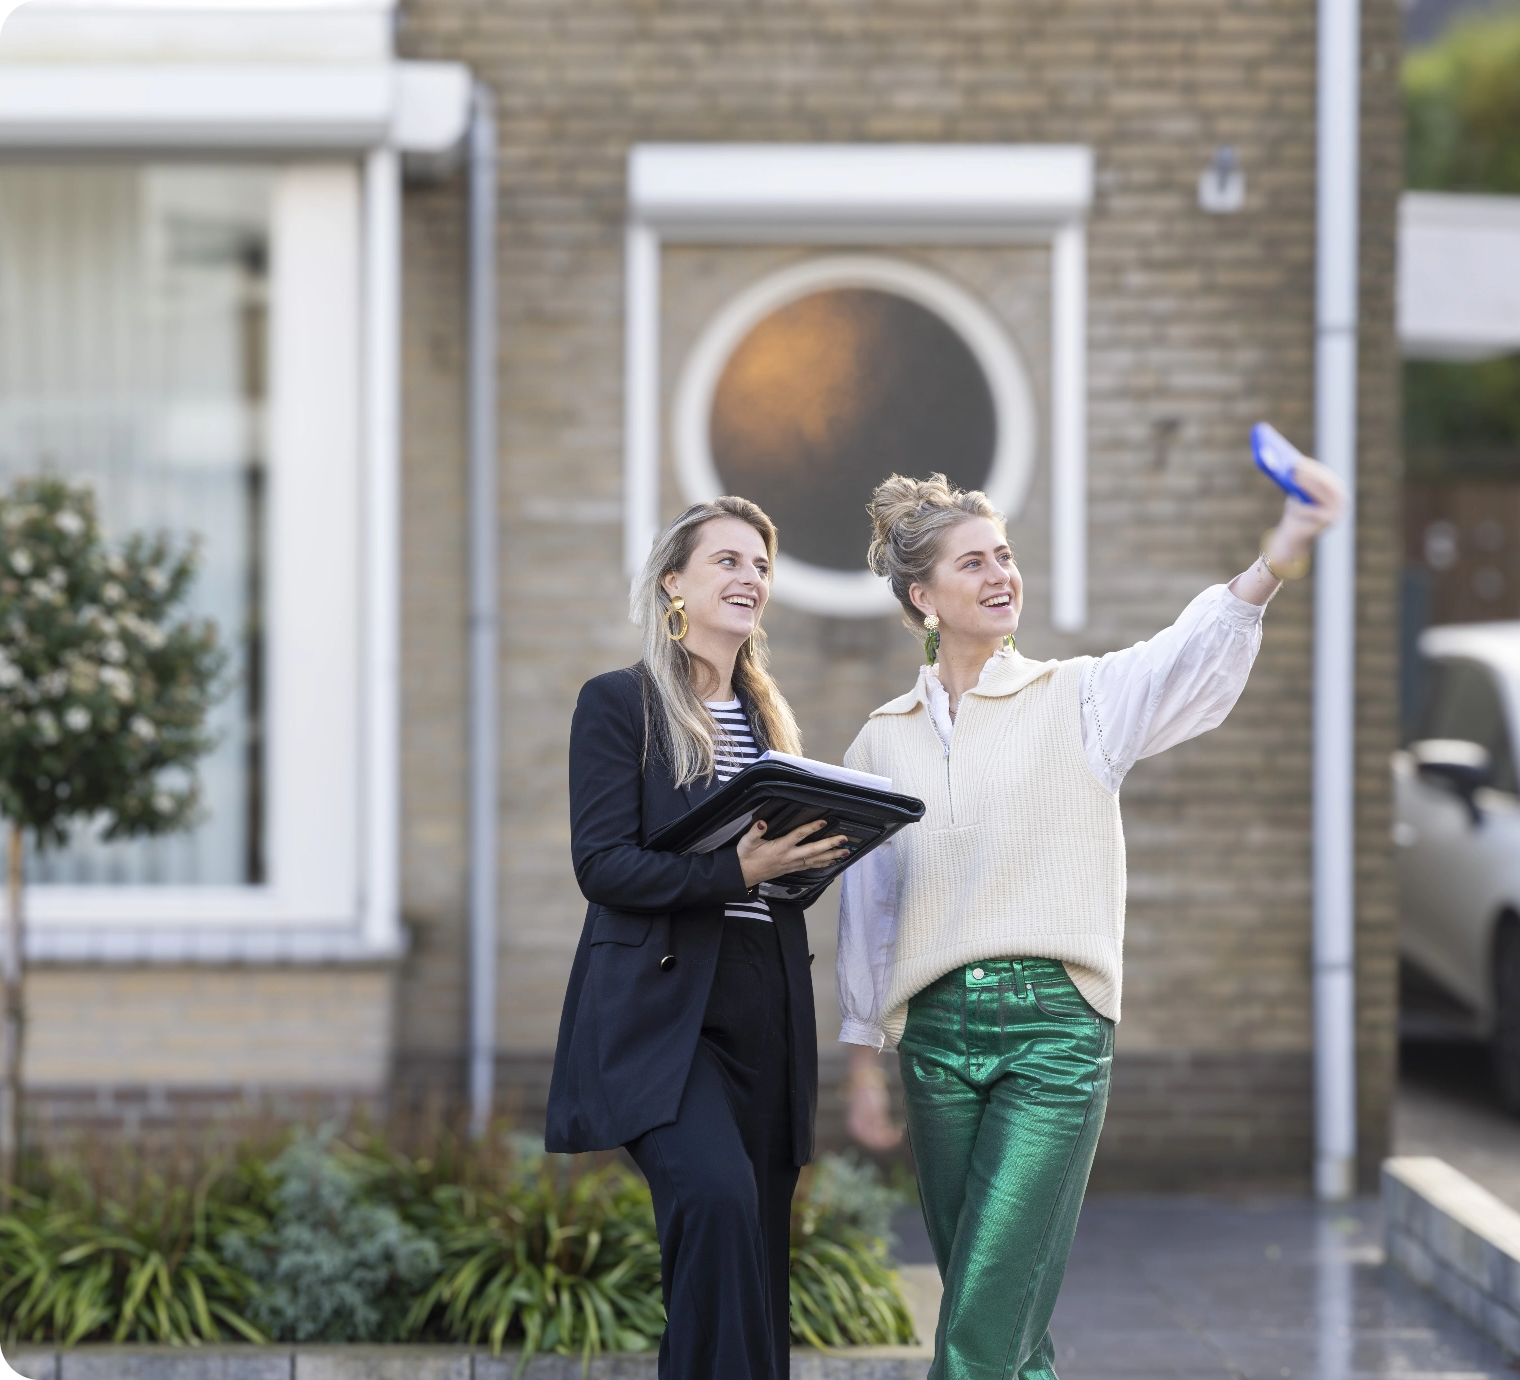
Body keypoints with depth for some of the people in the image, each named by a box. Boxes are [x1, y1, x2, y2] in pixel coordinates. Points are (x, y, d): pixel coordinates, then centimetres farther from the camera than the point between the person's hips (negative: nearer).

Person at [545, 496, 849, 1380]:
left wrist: (809, 856, 2)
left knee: (758, 1236, 2)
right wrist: (736, 871, -22)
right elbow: (602, 865, -10)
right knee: (717, 1194, -27)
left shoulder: (768, 718, 20)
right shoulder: (619, 703, 1)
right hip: (662, 1008, -6)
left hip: (765, 1010, 6)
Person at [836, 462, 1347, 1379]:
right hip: (935, 1031, 4)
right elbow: (866, 908, 17)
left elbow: (1191, 658, -17)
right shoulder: (882, 741, 11)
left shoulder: (1077, 699, 2)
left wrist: (1276, 562, -36)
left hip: (1054, 1028, -3)